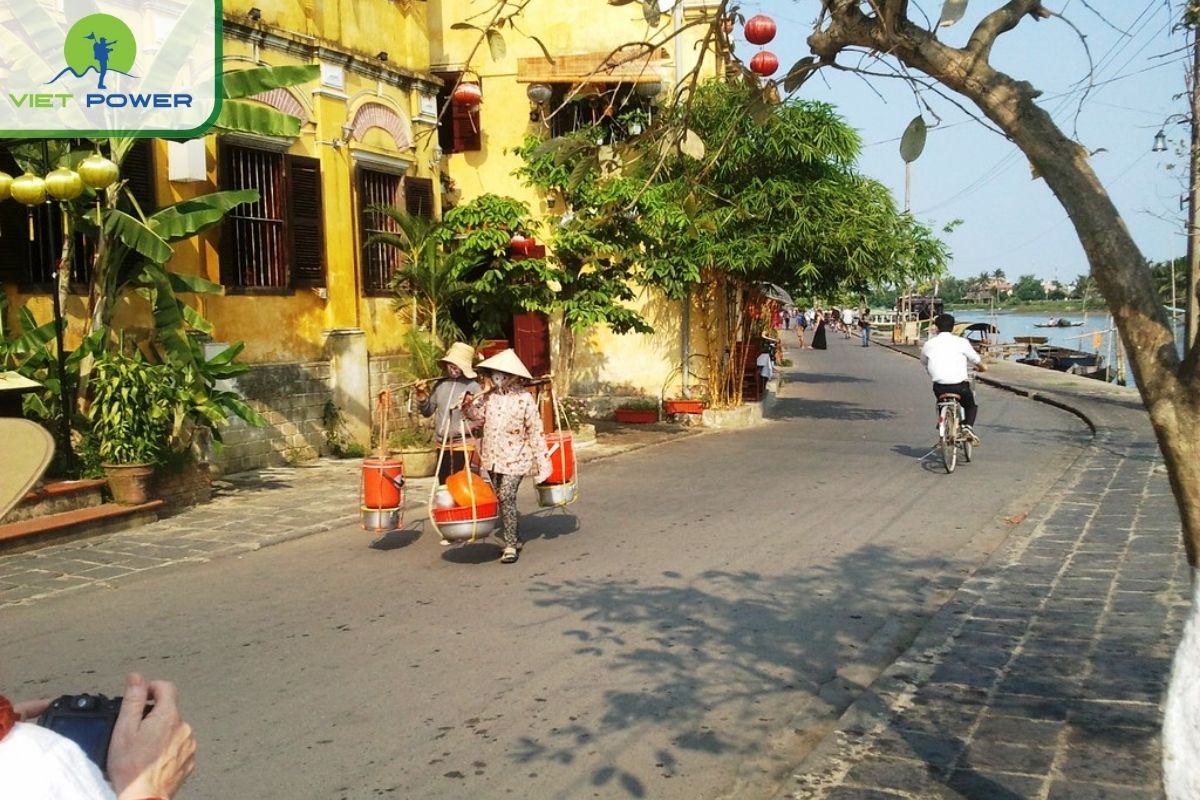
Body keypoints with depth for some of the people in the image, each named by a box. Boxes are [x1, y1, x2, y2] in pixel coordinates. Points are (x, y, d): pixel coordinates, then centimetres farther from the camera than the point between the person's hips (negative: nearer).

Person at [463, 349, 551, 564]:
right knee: (502, 500, 14)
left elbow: (535, 431, -9)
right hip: (493, 457, 6)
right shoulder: (489, 396, 5)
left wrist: (541, 461, -9)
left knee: (506, 498, -15)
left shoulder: (524, 398, -10)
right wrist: (468, 405, -14)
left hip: (514, 458, -6)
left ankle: (511, 546, -9)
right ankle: (513, 539, 29)